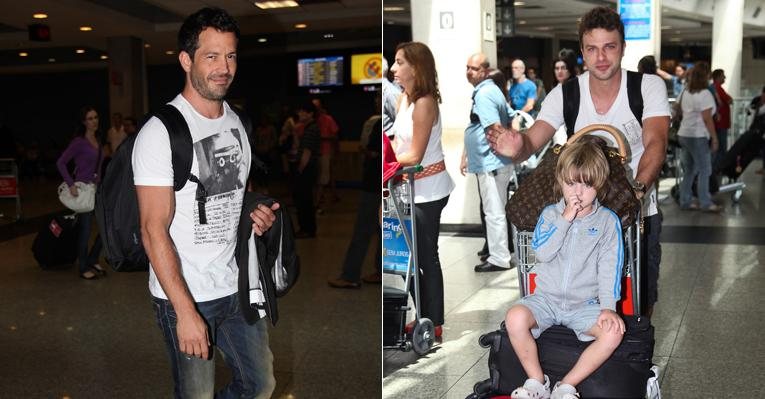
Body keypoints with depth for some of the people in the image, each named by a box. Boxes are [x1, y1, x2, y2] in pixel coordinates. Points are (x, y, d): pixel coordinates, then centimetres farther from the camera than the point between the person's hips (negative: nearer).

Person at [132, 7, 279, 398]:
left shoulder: (237, 123, 6)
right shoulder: (160, 132, -16)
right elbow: (154, 230, -18)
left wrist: (259, 214, -4)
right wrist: (186, 311, -21)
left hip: (238, 286, 7)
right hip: (185, 296, -6)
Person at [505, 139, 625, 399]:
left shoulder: (608, 221, 1)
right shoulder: (550, 214, 5)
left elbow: (609, 268, -3)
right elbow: (541, 252, -11)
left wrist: (608, 306, -15)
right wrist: (565, 219, -15)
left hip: (585, 304, 0)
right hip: (546, 298, 0)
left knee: (614, 331, -28)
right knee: (515, 318, -30)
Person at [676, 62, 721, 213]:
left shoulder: (686, 92, 11)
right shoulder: (704, 94, -14)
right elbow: (707, 119, -15)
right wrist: (714, 138, -11)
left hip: (684, 134, 8)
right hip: (698, 136, -8)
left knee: (689, 171, 12)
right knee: (704, 170, -1)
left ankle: (685, 202, 15)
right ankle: (705, 203, 2)